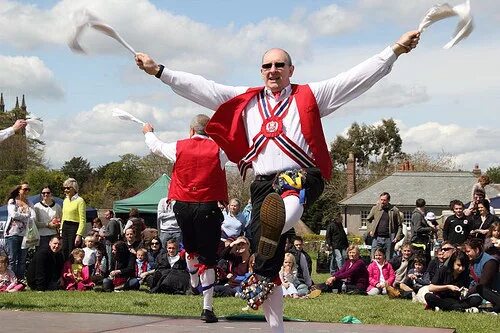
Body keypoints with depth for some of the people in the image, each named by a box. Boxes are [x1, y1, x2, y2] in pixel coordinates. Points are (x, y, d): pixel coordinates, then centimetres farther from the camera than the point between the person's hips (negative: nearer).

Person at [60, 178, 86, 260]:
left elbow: (83, 220, -13)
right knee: (64, 253, 7)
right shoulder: (65, 200, 14)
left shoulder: (80, 200, -10)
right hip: (65, 228, 8)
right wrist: (61, 230, 15)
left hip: (74, 228, -7)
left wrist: (79, 235, -19)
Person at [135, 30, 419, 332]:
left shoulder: (310, 96, 11)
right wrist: (159, 71, 14)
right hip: (264, 184, 3)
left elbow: (358, 77, 5)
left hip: (304, 178, -3)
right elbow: (201, 88, 18)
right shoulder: (245, 100, 19)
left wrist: (395, 50, -4)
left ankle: (276, 227, -74)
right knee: (265, 263, -2)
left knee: (291, 188, -42)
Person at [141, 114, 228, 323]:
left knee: (190, 249, 27)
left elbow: (156, 147, 21)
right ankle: (207, 308, -4)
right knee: (207, 257, -2)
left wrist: (148, 132, 43)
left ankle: (194, 284, 47)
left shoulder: (178, 148, 2)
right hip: (208, 208, -3)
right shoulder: (218, 150, -5)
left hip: (182, 207, 3)